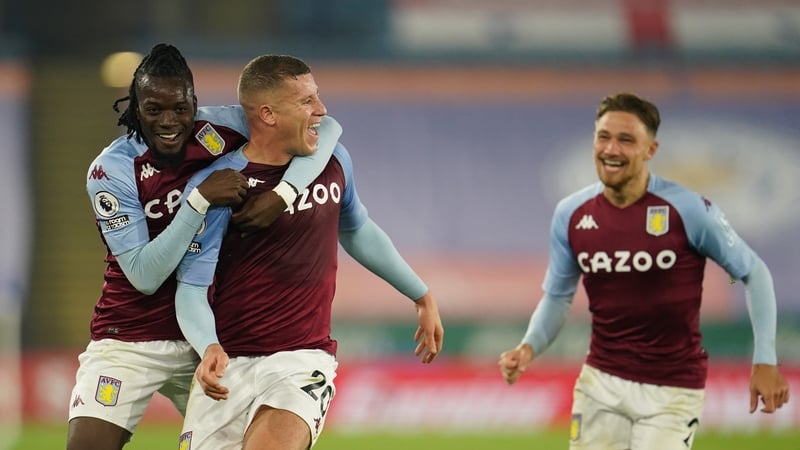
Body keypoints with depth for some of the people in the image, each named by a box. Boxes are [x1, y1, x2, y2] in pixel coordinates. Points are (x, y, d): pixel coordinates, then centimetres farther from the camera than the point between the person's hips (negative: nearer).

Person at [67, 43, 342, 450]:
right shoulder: (111, 170, -15)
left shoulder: (222, 128, -8)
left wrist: (283, 194, -27)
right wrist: (200, 199, -29)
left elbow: (324, 128, -11)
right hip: (131, 338, -3)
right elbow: (144, 276, -20)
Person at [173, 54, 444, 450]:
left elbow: (357, 233, 25)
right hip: (228, 362, -1)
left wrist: (422, 297, 33)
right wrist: (209, 349, -30)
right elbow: (192, 287, -11)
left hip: (304, 361, 1)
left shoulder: (332, 160, 6)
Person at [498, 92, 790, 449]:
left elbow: (753, 273, -2)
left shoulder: (688, 210, -13)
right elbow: (557, 296, 12)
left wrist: (765, 359, -8)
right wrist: (529, 347, -7)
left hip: (671, 392, -3)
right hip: (600, 384, 4)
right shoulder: (570, 215, -1)